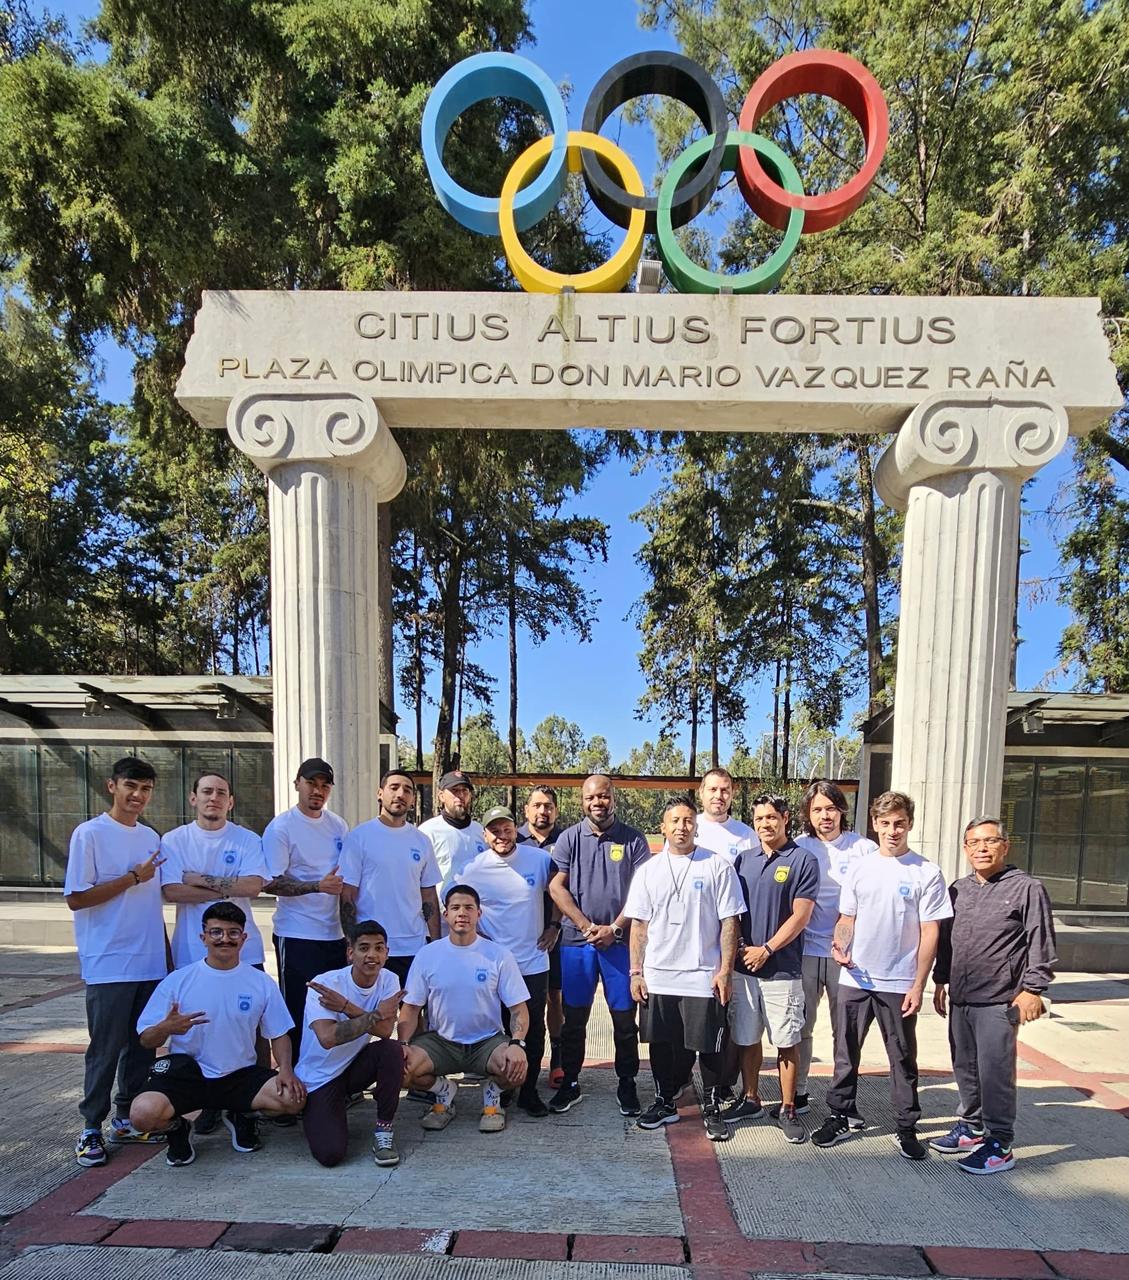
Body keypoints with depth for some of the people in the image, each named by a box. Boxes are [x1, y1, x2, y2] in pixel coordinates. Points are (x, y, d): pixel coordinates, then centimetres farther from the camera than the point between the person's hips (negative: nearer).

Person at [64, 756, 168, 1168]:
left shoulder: (151, 837, 11)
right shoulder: (90, 834, -7)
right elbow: (76, 898, -13)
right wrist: (133, 877, -14)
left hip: (151, 964, 6)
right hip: (109, 965, -6)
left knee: (143, 1045, 11)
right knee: (106, 1049, 1)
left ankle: (127, 1119, 24)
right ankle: (91, 1129, 14)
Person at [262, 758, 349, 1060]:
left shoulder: (339, 826, 10)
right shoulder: (281, 827, -6)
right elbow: (271, 883, -12)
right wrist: (318, 886, -23)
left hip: (336, 934, 5)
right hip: (296, 936, -5)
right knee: (299, 1014, 0)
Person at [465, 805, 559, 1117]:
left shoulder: (539, 859, -6)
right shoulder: (474, 870, -7)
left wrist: (554, 925, 5)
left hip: (534, 963, 0)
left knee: (534, 1030, 6)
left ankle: (529, 1091, 20)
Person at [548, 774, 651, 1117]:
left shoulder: (633, 840, 2)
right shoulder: (569, 838, 3)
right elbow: (557, 887, -2)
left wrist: (614, 928, -11)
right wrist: (588, 926, -10)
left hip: (620, 941, -1)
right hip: (576, 941, 1)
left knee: (625, 1018, 6)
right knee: (574, 1017, 9)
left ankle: (627, 1085, 20)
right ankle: (570, 1083, 23)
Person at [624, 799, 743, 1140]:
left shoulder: (717, 867, -2)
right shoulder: (648, 871, 6)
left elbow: (729, 922, -2)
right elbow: (639, 925, 8)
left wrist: (725, 970, -7)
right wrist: (636, 972, 3)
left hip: (703, 977, -3)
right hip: (657, 977, 3)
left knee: (708, 1047, 4)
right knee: (663, 1046, 12)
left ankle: (712, 1108, 22)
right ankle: (664, 1103, 29)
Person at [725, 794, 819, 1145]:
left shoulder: (803, 861, -6)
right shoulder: (743, 860, 9)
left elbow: (800, 917, -10)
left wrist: (765, 950, -12)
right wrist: (739, 947, -3)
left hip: (783, 968, -4)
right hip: (744, 967, 4)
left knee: (787, 1042, 4)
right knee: (747, 1039, 13)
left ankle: (788, 1110, 16)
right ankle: (750, 1100, 27)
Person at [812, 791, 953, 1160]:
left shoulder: (926, 872, -6)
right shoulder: (859, 868, 4)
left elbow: (930, 931, -5)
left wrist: (918, 984, -8)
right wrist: (839, 943, -12)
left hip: (899, 984, -3)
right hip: (854, 979, 3)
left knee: (903, 1058, 10)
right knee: (846, 1053, 12)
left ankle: (906, 1128, 24)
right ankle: (840, 1117, 26)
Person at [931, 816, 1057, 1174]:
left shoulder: (1027, 889, -6)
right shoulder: (958, 889, 12)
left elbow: (1041, 945, -7)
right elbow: (945, 939, 19)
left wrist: (1032, 989, -11)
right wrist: (940, 982, 19)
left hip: (999, 1002, -6)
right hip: (959, 998, 6)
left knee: (995, 1073, -2)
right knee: (965, 1068, 15)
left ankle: (999, 1145, 11)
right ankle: (970, 1128, 31)